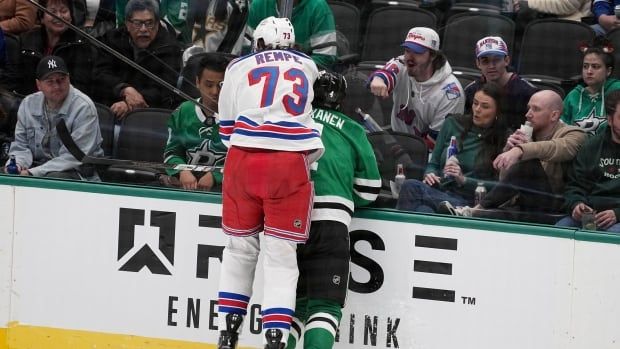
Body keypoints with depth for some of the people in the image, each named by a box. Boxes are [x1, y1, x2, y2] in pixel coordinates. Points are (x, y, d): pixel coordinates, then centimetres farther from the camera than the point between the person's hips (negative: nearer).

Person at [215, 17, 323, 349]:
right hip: (290, 164, -1)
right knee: (281, 255, 4)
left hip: (243, 161, 1)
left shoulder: (239, 67, 14)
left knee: (240, 247, 16)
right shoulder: (308, 67, 17)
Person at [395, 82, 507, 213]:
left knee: (410, 187, -35)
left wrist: (464, 180, -13)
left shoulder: (504, 140, 5)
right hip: (438, 191, 5)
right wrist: (430, 174, -1)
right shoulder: (453, 124, 19)